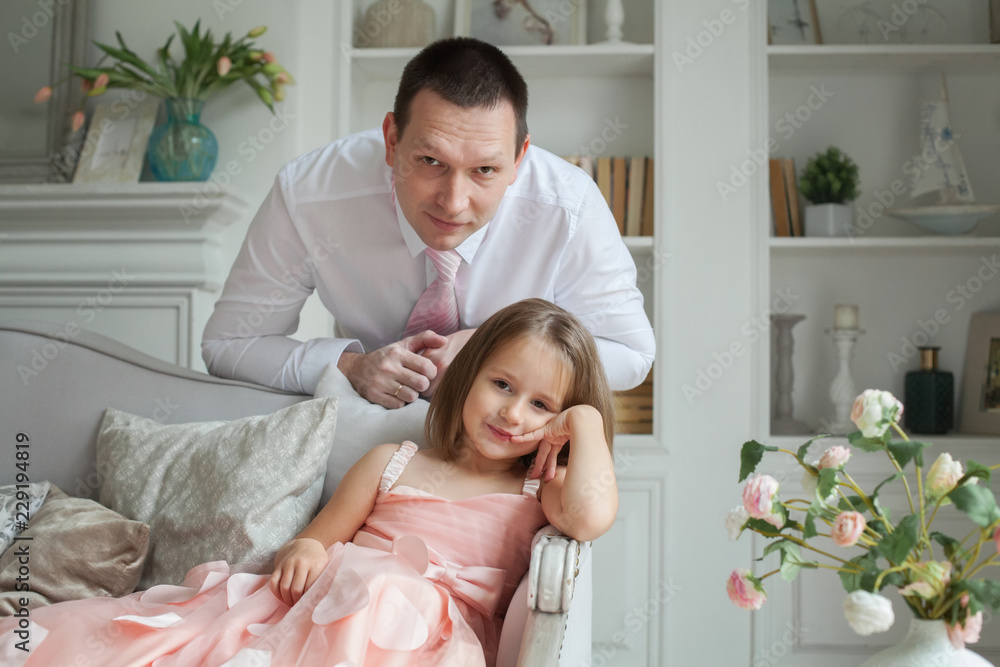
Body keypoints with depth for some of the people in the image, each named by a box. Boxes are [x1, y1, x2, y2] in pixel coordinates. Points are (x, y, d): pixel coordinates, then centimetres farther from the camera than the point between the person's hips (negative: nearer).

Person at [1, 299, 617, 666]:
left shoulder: (538, 490, 16)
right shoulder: (392, 464, 23)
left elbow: (591, 516, -8)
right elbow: (320, 536, 21)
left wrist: (586, 422, 6)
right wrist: (304, 550, -4)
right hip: (324, 597, 4)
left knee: (383, 600, -42)